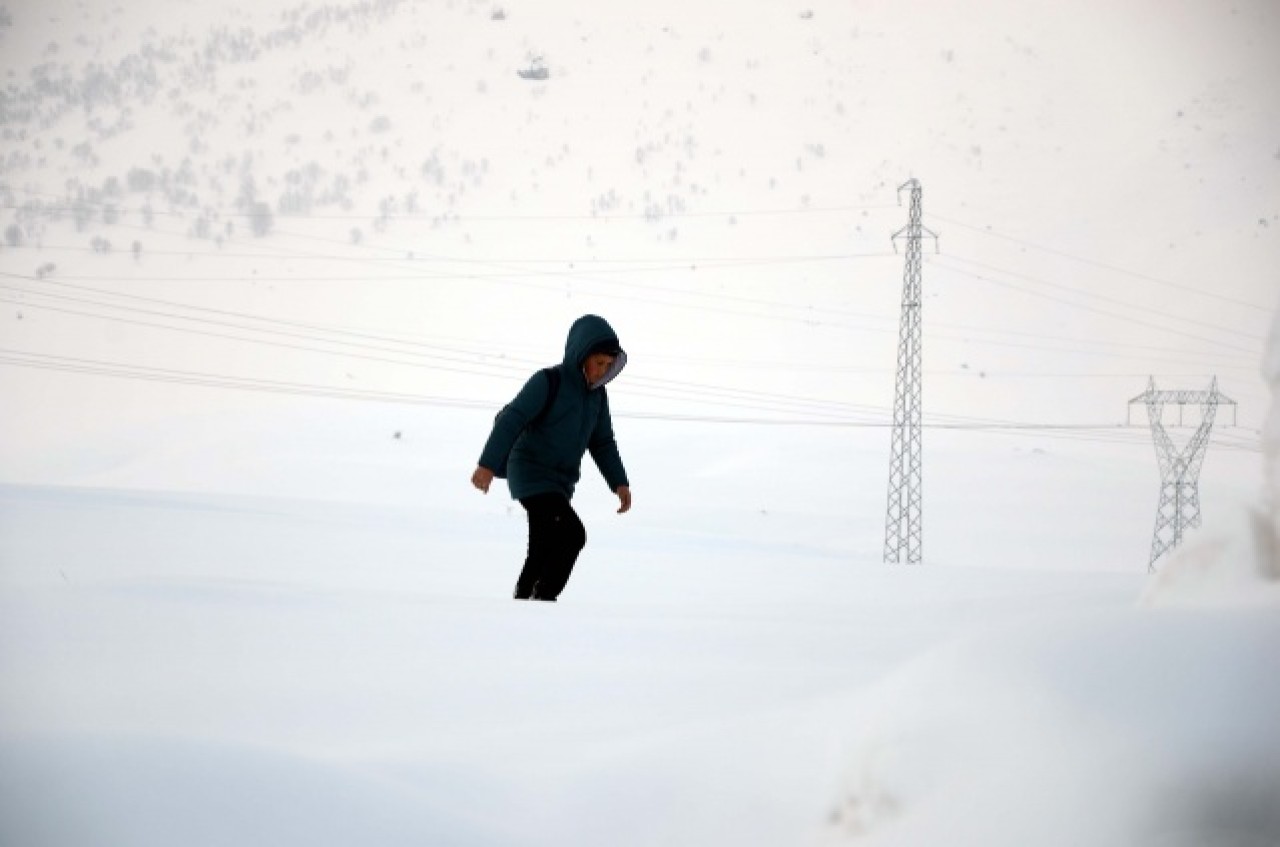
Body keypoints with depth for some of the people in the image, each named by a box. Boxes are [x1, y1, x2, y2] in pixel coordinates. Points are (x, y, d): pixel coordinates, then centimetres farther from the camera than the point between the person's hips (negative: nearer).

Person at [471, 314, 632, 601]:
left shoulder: (596, 394, 9)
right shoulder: (548, 382, -13)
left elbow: (602, 443, 16)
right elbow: (511, 419, -20)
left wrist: (619, 483, 4)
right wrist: (489, 465, -29)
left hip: (559, 485, 8)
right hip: (531, 477, -8)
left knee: (544, 553, 10)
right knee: (572, 535, -22)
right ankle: (543, 600, -17)